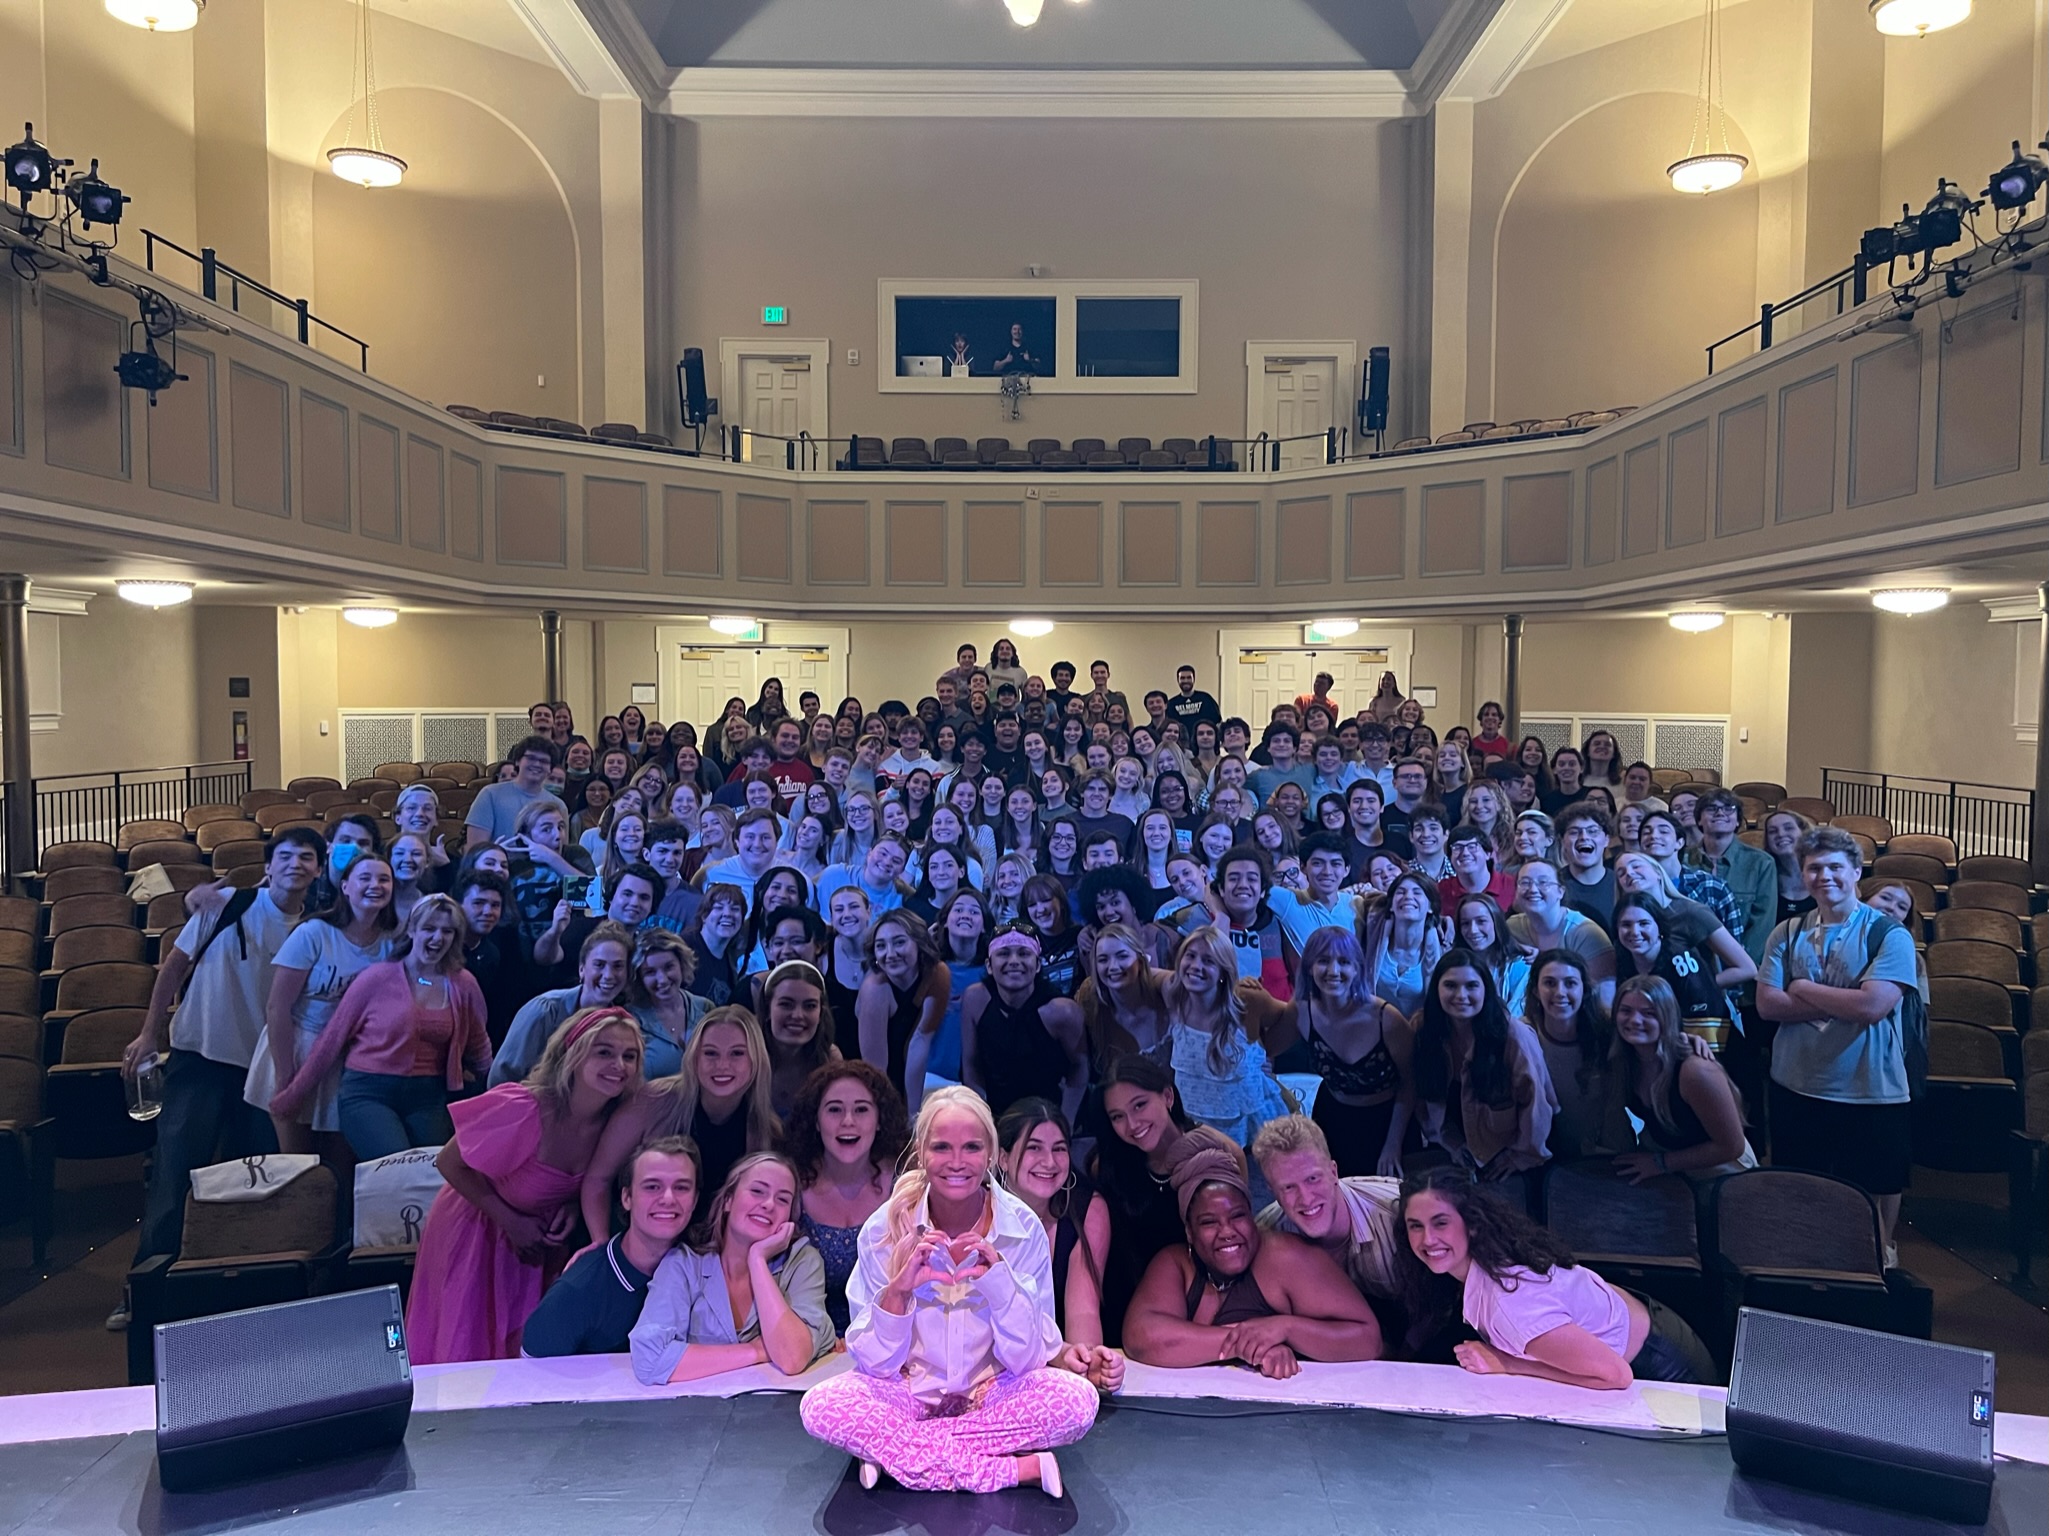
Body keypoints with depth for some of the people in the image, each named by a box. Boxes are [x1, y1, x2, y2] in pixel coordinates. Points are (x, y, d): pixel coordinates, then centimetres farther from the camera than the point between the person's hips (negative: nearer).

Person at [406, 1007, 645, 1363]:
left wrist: (572, 1206, -16)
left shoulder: (618, 1121, -18)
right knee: (465, 1352, 7)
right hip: (477, 1231, -4)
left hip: (541, 1241, 4)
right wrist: (511, 1221, -19)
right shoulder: (521, 1109, -33)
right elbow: (451, 1164, -19)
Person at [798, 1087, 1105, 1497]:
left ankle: (894, 1452, -15)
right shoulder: (884, 1229, -14)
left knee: (1077, 1398, -28)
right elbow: (874, 1363, -12)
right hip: (908, 1393, 0)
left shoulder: (1024, 1229, -14)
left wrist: (998, 1277, -28)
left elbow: (1027, 1360, -13)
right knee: (821, 1405, -28)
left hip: (990, 1394, 0)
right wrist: (898, 1290, -29)